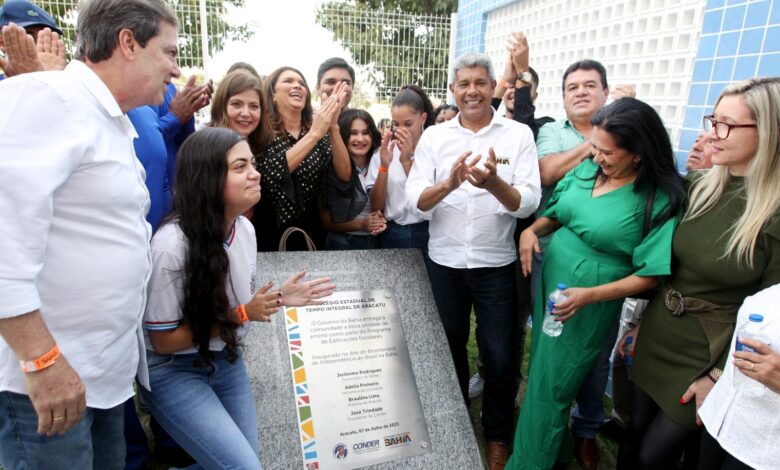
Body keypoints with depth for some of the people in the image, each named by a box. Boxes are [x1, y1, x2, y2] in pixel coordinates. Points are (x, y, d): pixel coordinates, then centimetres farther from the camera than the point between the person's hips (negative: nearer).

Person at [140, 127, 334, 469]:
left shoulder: (245, 228, -6)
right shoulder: (172, 244, -26)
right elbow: (163, 340, -18)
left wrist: (277, 299, -10)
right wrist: (239, 316, -22)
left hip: (227, 360, 6)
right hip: (174, 371, -6)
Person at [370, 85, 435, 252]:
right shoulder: (383, 152, 1)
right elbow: (376, 207, -4)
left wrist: (407, 161, -19)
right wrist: (384, 166, -16)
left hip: (426, 234, -2)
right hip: (392, 235, 2)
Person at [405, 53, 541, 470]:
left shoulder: (519, 134, -3)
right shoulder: (434, 136, 0)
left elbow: (528, 203, -12)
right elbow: (415, 201, -9)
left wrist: (494, 182, -31)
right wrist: (449, 183, -29)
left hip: (496, 266, -1)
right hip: (443, 263, 2)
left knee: (499, 359, 9)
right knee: (448, 350, 18)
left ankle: (497, 436, 35)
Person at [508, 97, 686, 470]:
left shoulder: (660, 200, -17)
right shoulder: (587, 169, -1)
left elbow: (650, 274, -16)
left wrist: (590, 295, -24)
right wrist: (531, 230, -10)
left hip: (587, 306, -6)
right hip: (547, 282, 6)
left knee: (547, 390, 5)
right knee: (544, 374, 20)